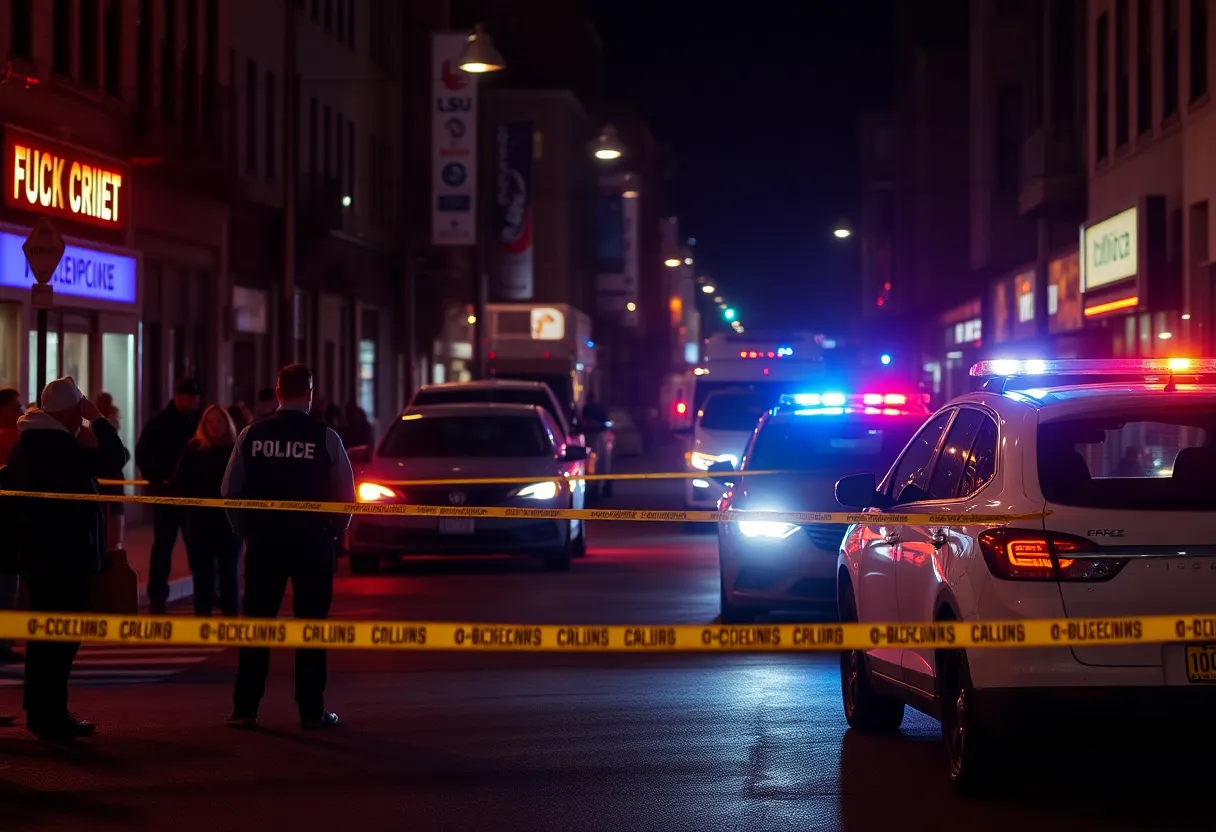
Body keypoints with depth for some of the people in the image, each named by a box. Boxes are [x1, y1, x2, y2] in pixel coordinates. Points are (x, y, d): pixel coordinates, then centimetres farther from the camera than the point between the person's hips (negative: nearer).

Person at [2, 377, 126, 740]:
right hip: (66, 554, -9)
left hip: (36, 550, 9)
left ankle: (39, 710, 22)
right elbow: (113, 458, -22)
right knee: (63, 634, -5)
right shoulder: (60, 446, -18)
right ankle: (52, 716, -4)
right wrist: (97, 419, -12)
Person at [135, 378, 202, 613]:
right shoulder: (159, 422, 0)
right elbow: (142, 454, -2)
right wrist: (156, 480, -12)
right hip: (167, 492, -2)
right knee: (163, 545, 0)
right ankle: (157, 596, 3)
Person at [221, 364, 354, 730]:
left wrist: (246, 530, 12)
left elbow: (231, 490, 0)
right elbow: (346, 493, -6)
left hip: (263, 540, 2)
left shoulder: (252, 435, -2)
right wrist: (334, 531, 10)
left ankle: (245, 709, 8)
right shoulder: (325, 438, -8)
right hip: (313, 542, -2)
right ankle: (311, 711, 6)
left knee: (257, 624, 8)